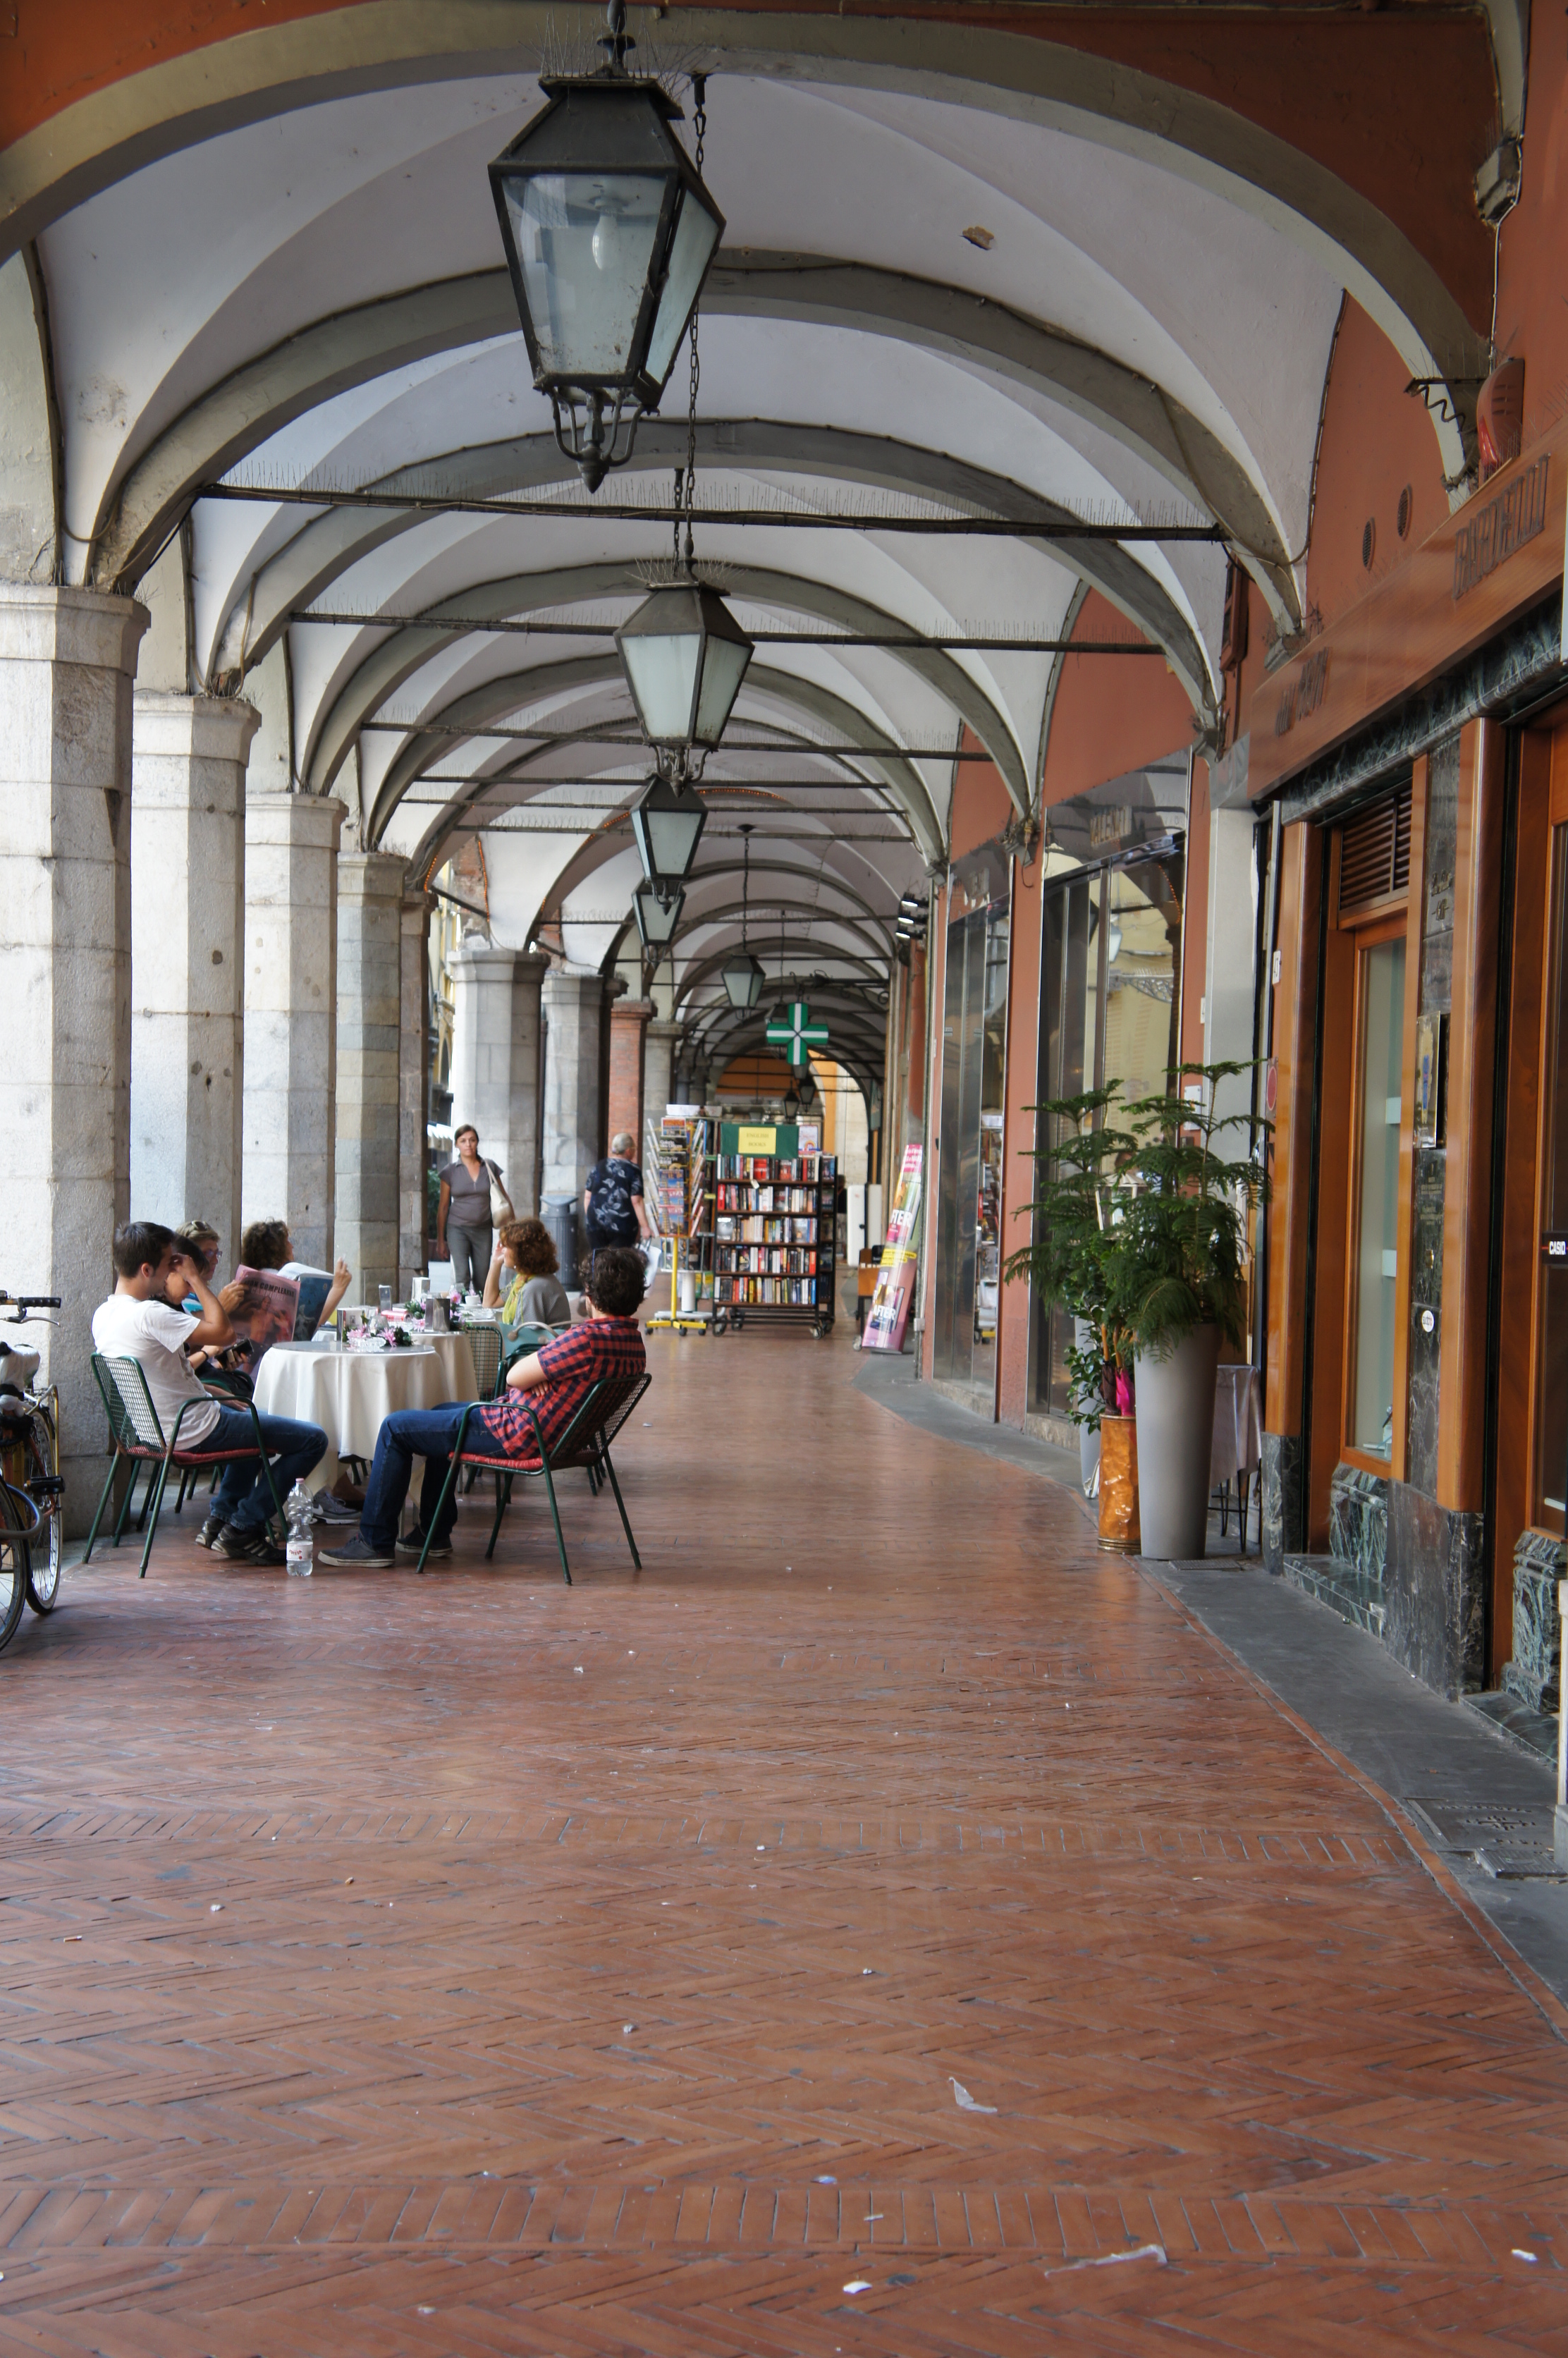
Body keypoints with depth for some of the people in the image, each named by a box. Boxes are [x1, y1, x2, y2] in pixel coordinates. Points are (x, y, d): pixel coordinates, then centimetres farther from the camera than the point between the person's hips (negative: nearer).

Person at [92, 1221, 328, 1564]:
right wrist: (196, 1280, -15)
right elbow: (224, 1332, -27)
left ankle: (222, 1515, 26)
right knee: (313, 1440, -6)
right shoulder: (148, 1314, -27)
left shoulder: (103, 1314, 3)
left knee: (252, 1420, 36)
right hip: (195, 1433, -10)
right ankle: (242, 1529, 0)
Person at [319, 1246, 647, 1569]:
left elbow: (515, 1377, -22)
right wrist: (542, 1370, -8)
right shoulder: (633, 1341, -1)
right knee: (443, 1411, 33)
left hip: (516, 1436, -10)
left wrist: (539, 1356, -3)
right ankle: (435, 1533, 36)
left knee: (395, 1427, 4)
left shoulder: (588, 1339, -31)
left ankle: (375, 1542, 10)